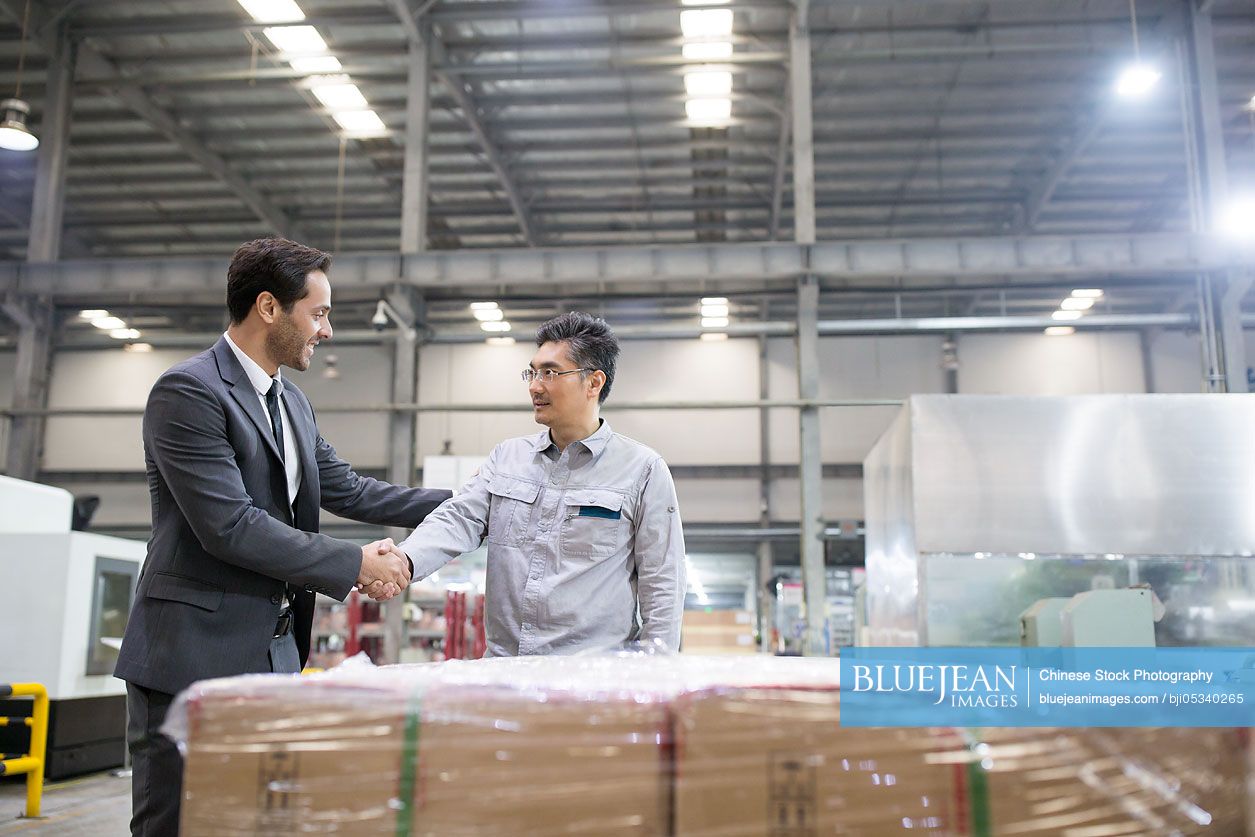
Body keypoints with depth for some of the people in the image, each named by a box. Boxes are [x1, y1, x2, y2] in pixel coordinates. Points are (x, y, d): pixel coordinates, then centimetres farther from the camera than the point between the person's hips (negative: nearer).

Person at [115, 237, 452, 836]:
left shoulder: (292, 402, 15)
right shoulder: (188, 392, -13)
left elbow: (347, 490, 20)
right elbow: (230, 527, -20)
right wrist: (356, 564, -14)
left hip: (277, 655, 9)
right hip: (196, 657, -8)